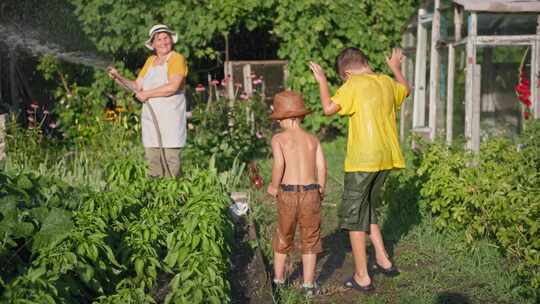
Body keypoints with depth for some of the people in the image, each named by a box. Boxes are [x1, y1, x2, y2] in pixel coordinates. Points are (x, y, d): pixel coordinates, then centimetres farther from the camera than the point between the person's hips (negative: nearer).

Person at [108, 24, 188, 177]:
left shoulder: (177, 59, -4)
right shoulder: (150, 60, 17)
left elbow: (173, 87, -18)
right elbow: (137, 86, 14)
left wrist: (147, 94, -10)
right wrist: (118, 77, 0)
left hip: (171, 118, -6)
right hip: (150, 118, 6)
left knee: (171, 159, -8)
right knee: (152, 159, 5)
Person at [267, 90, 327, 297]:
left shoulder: (279, 138, -3)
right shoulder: (312, 139, 5)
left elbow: (279, 164, -17)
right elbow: (322, 166, -2)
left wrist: (274, 187, -3)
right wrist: (321, 190, 11)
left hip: (288, 193, -1)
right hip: (310, 192, 1)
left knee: (283, 237, 18)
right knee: (310, 239, 12)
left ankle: (279, 279, 32)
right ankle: (308, 284, 13)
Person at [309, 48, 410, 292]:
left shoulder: (354, 85, -12)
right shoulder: (387, 82, 10)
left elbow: (329, 108, -19)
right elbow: (405, 89, 32)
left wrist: (322, 82, -5)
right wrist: (396, 68, 48)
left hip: (362, 161, -7)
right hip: (385, 159, 7)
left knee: (353, 217, 3)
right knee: (367, 211, 24)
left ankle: (362, 278, 7)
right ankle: (383, 261, 25)